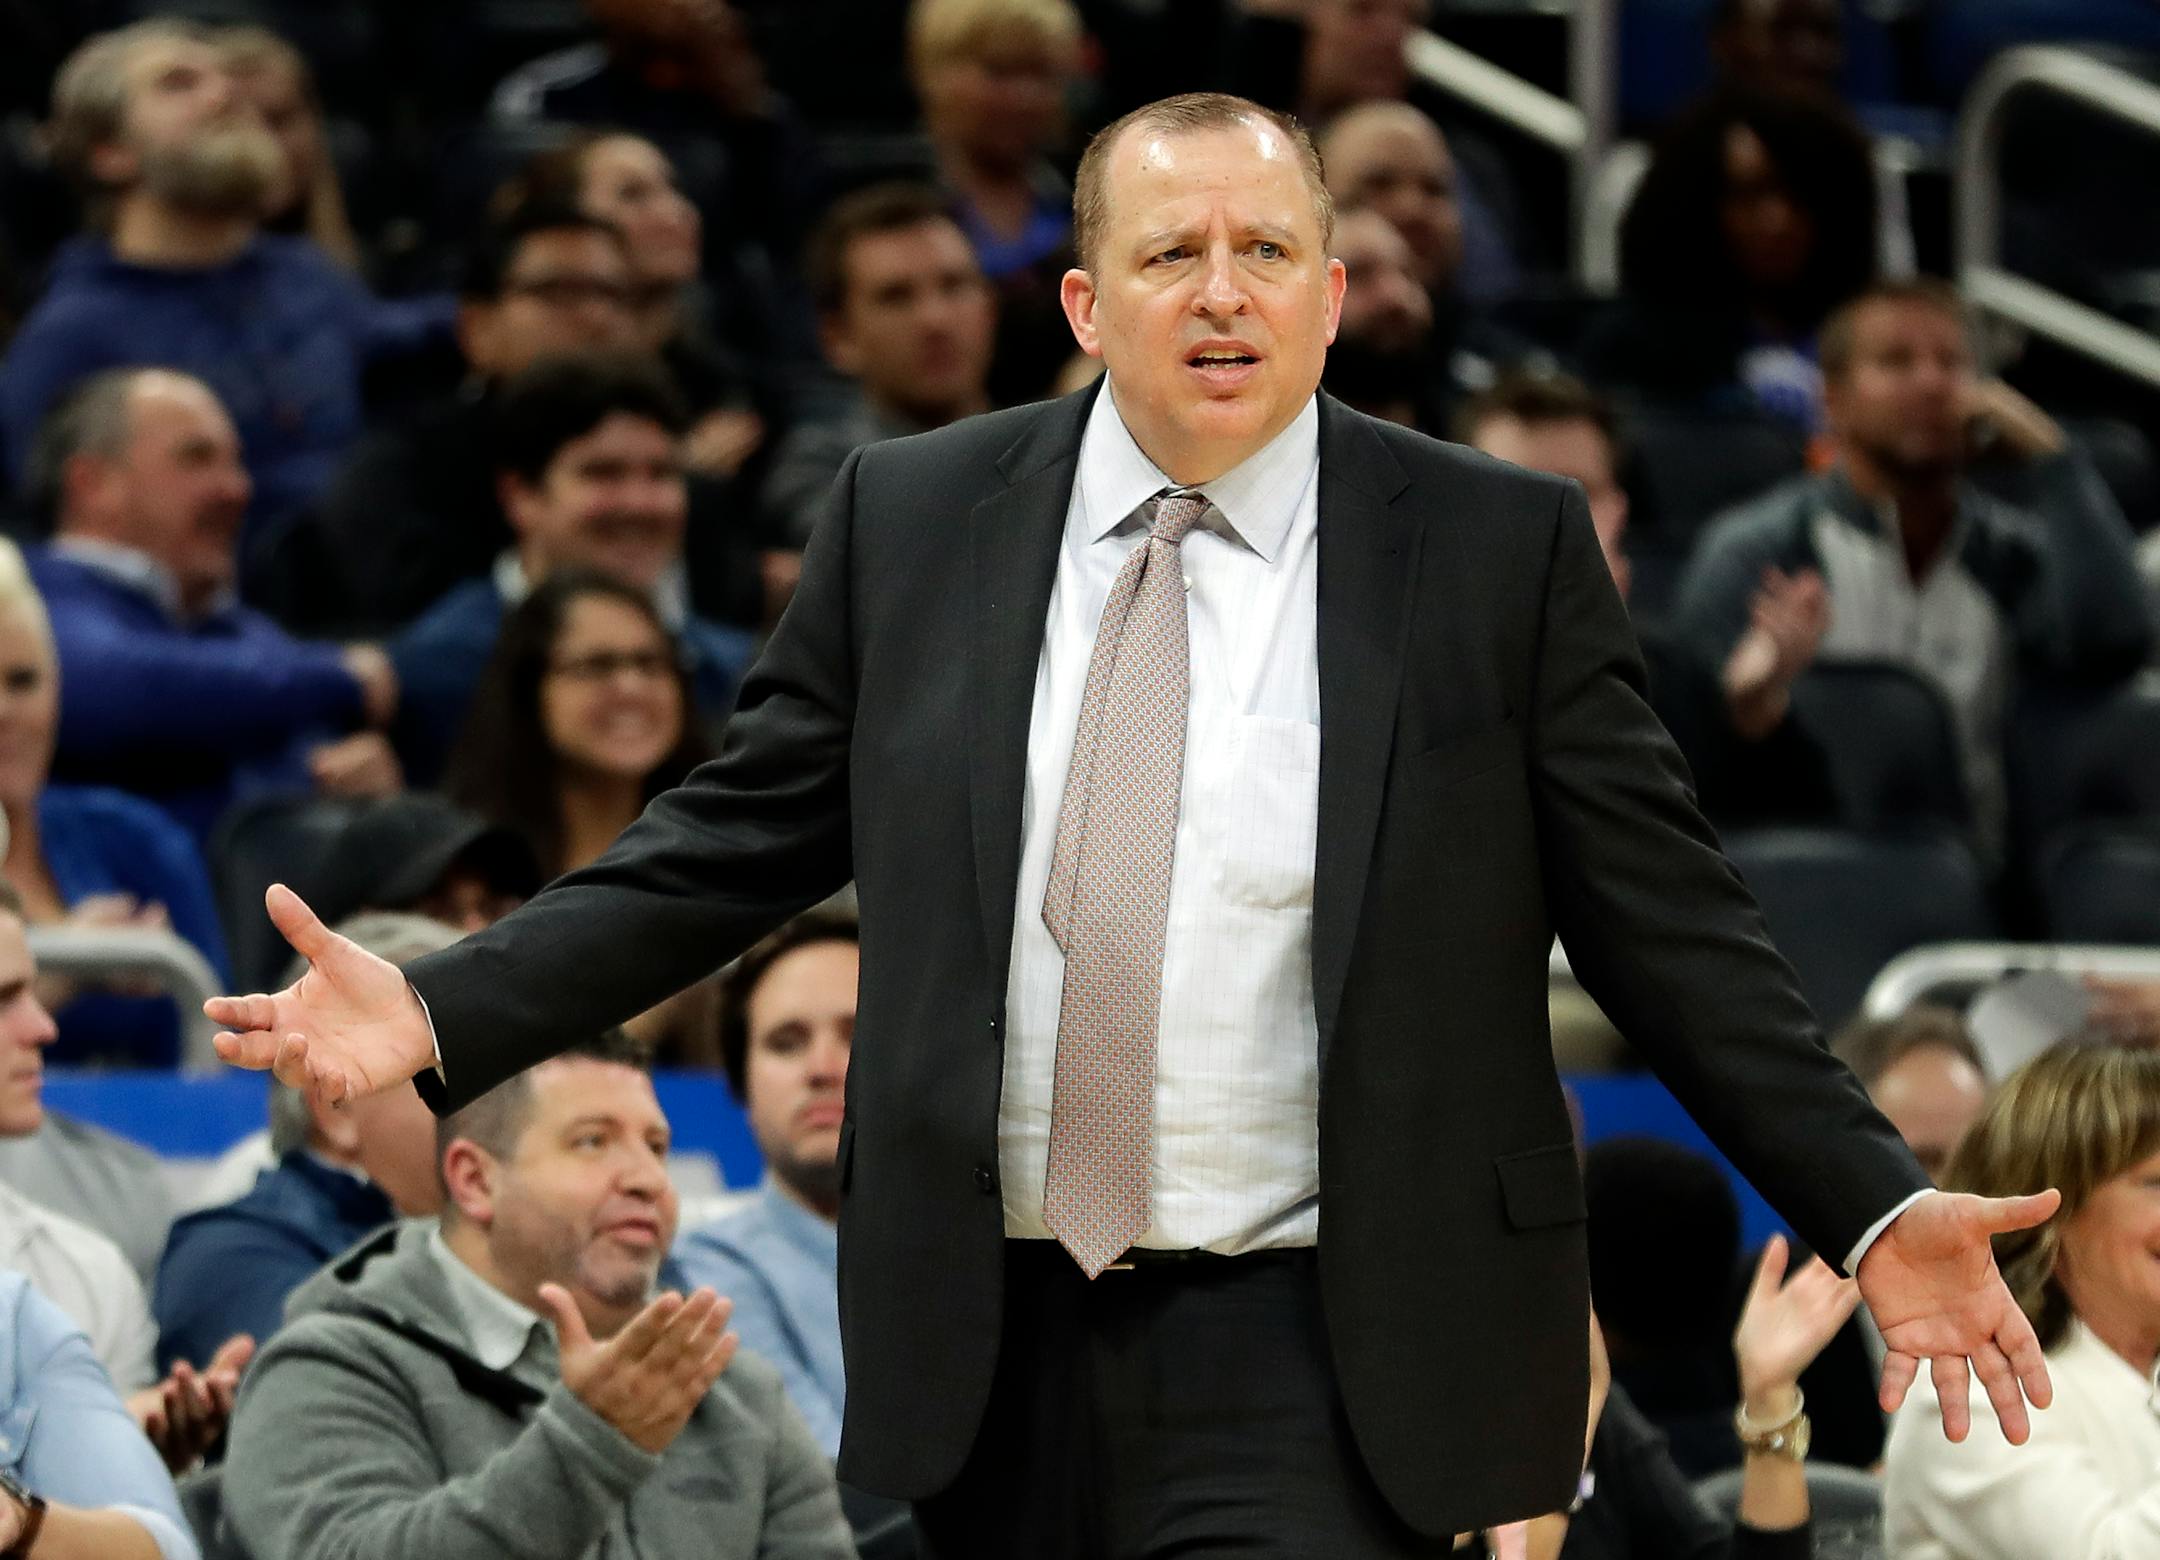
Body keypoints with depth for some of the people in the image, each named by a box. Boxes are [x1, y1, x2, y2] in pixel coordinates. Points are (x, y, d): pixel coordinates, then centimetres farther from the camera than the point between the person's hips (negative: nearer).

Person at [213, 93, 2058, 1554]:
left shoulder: (1505, 550, -1)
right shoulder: (914, 523, 6)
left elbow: (1669, 927, 1)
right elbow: (731, 845, 10)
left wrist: (1878, 1207, -6)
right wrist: (439, 1012, 0)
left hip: (1316, 1363, -3)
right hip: (994, 1342, 3)